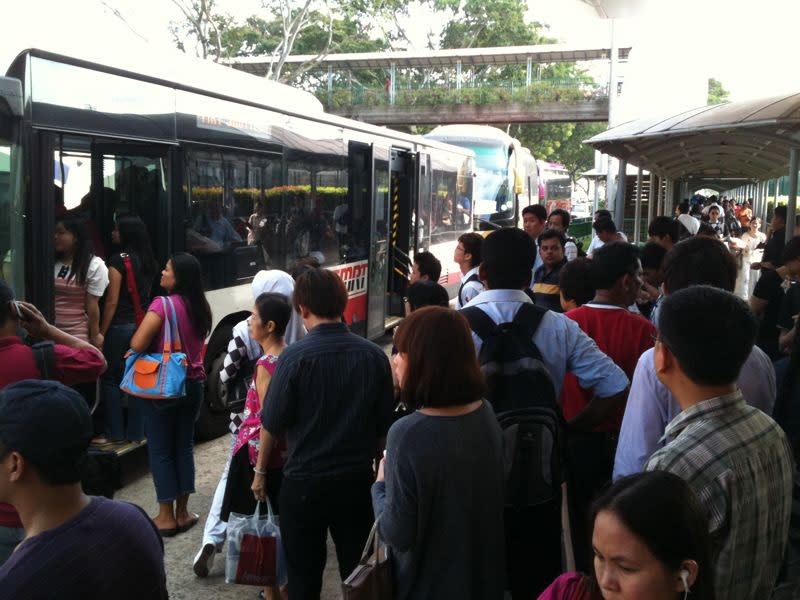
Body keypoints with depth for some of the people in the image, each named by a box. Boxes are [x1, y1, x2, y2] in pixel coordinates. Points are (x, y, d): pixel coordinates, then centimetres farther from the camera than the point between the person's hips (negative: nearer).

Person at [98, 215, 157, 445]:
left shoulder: (118, 260, -11)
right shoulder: (148, 261, 9)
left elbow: (112, 301, -13)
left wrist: (101, 332, -9)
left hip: (120, 326, -6)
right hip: (143, 325, 6)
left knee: (111, 378, 5)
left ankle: (115, 433, 9)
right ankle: (136, 432, 15)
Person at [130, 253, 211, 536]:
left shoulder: (163, 305, -17)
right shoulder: (201, 307, 4)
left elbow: (137, 344, -20)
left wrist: (134, 352, 1)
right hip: (193, 384, 6)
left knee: (161, 450, 5)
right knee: (184, 447, 14)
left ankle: (166, 516, 10)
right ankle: (182, 513, 20)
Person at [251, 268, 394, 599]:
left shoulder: (296, 357, -16)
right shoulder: (374, 355, -5)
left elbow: (273, 423, -9)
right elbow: (384, 423, 3)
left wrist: (260, 471, 6)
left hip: (305, 482, -3)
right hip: (358, 479, 3)